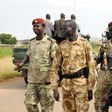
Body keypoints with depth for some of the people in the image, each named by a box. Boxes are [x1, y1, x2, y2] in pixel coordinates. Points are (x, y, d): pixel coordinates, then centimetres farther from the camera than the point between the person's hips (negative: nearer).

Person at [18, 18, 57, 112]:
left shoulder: (50, 42, -6)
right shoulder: (32, 42, 12)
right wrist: (22, 63, 5)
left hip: (45, 79, -6)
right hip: (32, 79, 6)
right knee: (29, 103, 7)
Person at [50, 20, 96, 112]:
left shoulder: (85, 44, -2)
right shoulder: (61, 46, 7)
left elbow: (91, 67, -2)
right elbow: (55, 68, 7)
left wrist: (90, 88, -5)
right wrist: (55, 88, 1)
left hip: (81, 84, -3)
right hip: (66, 86, 4)